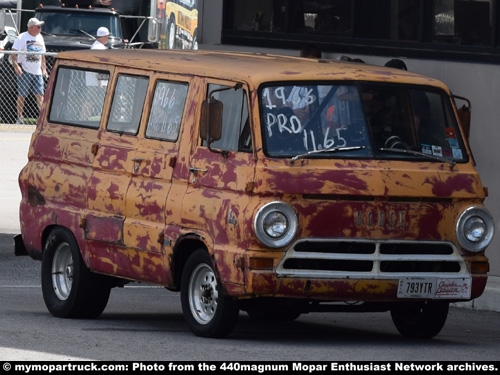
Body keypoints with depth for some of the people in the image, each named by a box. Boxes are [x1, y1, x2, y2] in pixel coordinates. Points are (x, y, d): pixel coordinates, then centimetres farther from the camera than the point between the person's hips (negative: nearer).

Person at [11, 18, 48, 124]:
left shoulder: (40, 37, 13)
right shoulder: (22, 37, -8)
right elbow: (14, 52, -13)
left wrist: (44, 68, 17)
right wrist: (16, 65, -25)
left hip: (37, 72, 5)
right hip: (24, 71, -5)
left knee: (40, 94, -2)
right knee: (21, 95, -1)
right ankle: (19, 117, 6)